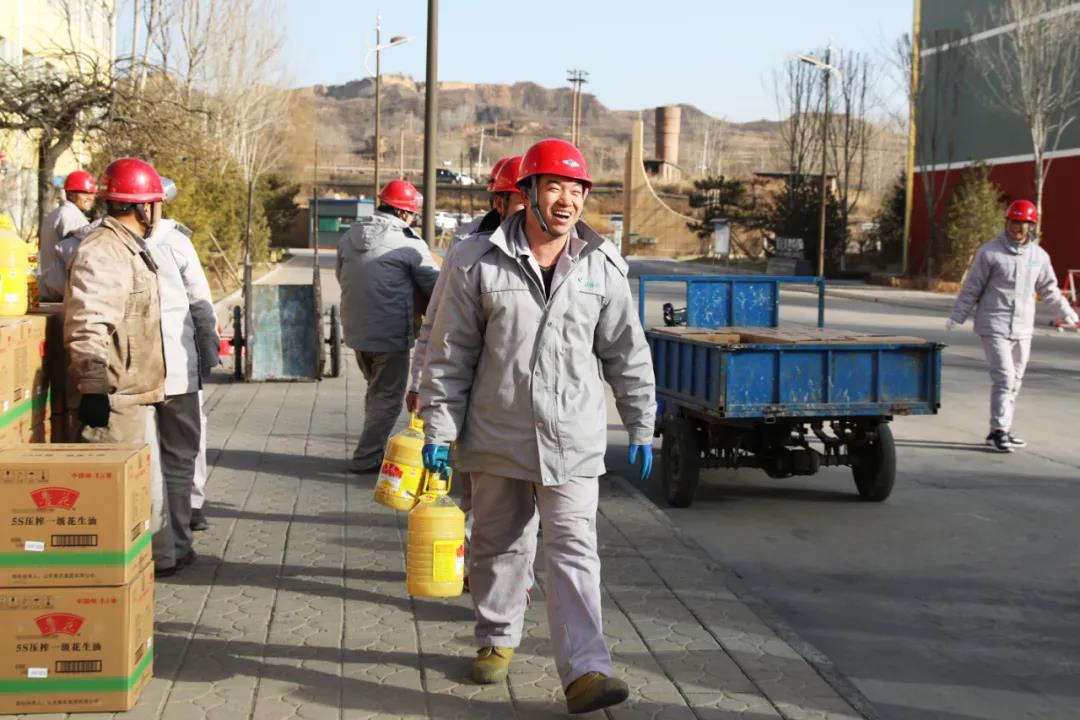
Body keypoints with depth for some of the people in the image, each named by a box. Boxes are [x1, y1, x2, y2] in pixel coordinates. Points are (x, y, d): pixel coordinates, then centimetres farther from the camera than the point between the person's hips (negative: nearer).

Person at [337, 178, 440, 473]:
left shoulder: (349, 237, 4)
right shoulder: (409, 244, -14)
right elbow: (435, 286, -6)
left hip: (356, 330, 7)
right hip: (391, 335, -7)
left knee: (376, 390, 24)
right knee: (388, 397, 6)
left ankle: (373, 450, 29)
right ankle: (367, 457, 7)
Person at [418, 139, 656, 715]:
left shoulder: (603, 267, 2)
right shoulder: (479, 261, -4)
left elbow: (626, 353, 9)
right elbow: (449, 353, -1)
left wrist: (641, 428, 8)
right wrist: (439, 429, -3)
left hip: (573, 439, 0)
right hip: (497, 436, 0)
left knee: (573, 549, -6)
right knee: (499, 544, 15)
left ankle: (585, 671, -8)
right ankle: (496, 640, 35)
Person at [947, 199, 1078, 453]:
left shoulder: (1039, 256, 8)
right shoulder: (989, 252, -4)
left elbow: (1049, 289, 21)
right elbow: (971, 288, -1)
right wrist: (957, 316, -5)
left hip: (1023, 329, 5)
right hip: (994, 327, -5)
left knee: (1015, 381, 8)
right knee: (1004, 377, -14)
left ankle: (1002, 431, 17)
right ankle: (998, 430, -11)